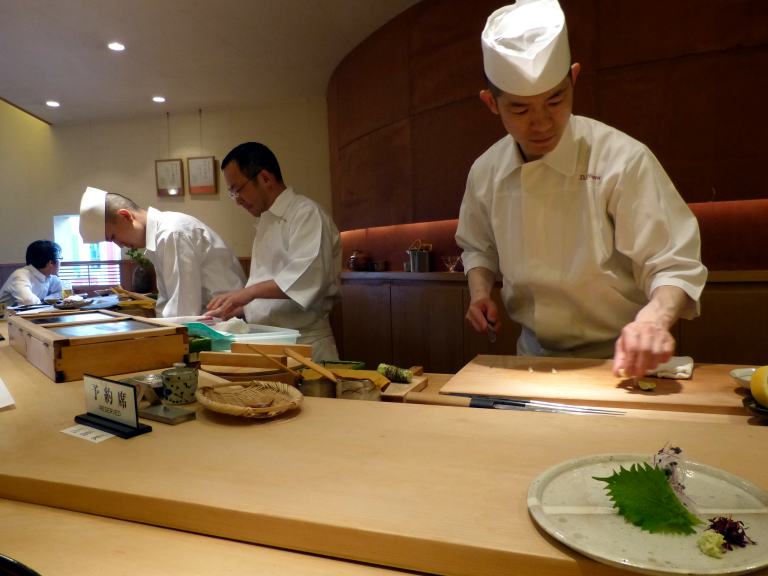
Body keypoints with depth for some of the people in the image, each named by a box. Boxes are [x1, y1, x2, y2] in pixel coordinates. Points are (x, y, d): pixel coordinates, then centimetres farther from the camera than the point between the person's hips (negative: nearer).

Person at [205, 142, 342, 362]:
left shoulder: (306, 213, -12)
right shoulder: (266, 222, 16)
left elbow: (309, 276, -26)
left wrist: (250, 291, -26)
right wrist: (238, 305, 8)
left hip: (303, 344, -8)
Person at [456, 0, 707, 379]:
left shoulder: (623, 160, -16)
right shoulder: (485, 172, -4)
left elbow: (674, 265, -15)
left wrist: (654, 317, -34)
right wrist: (480, 292, -6)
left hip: (616, 362, -2)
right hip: (533, 357, 3)